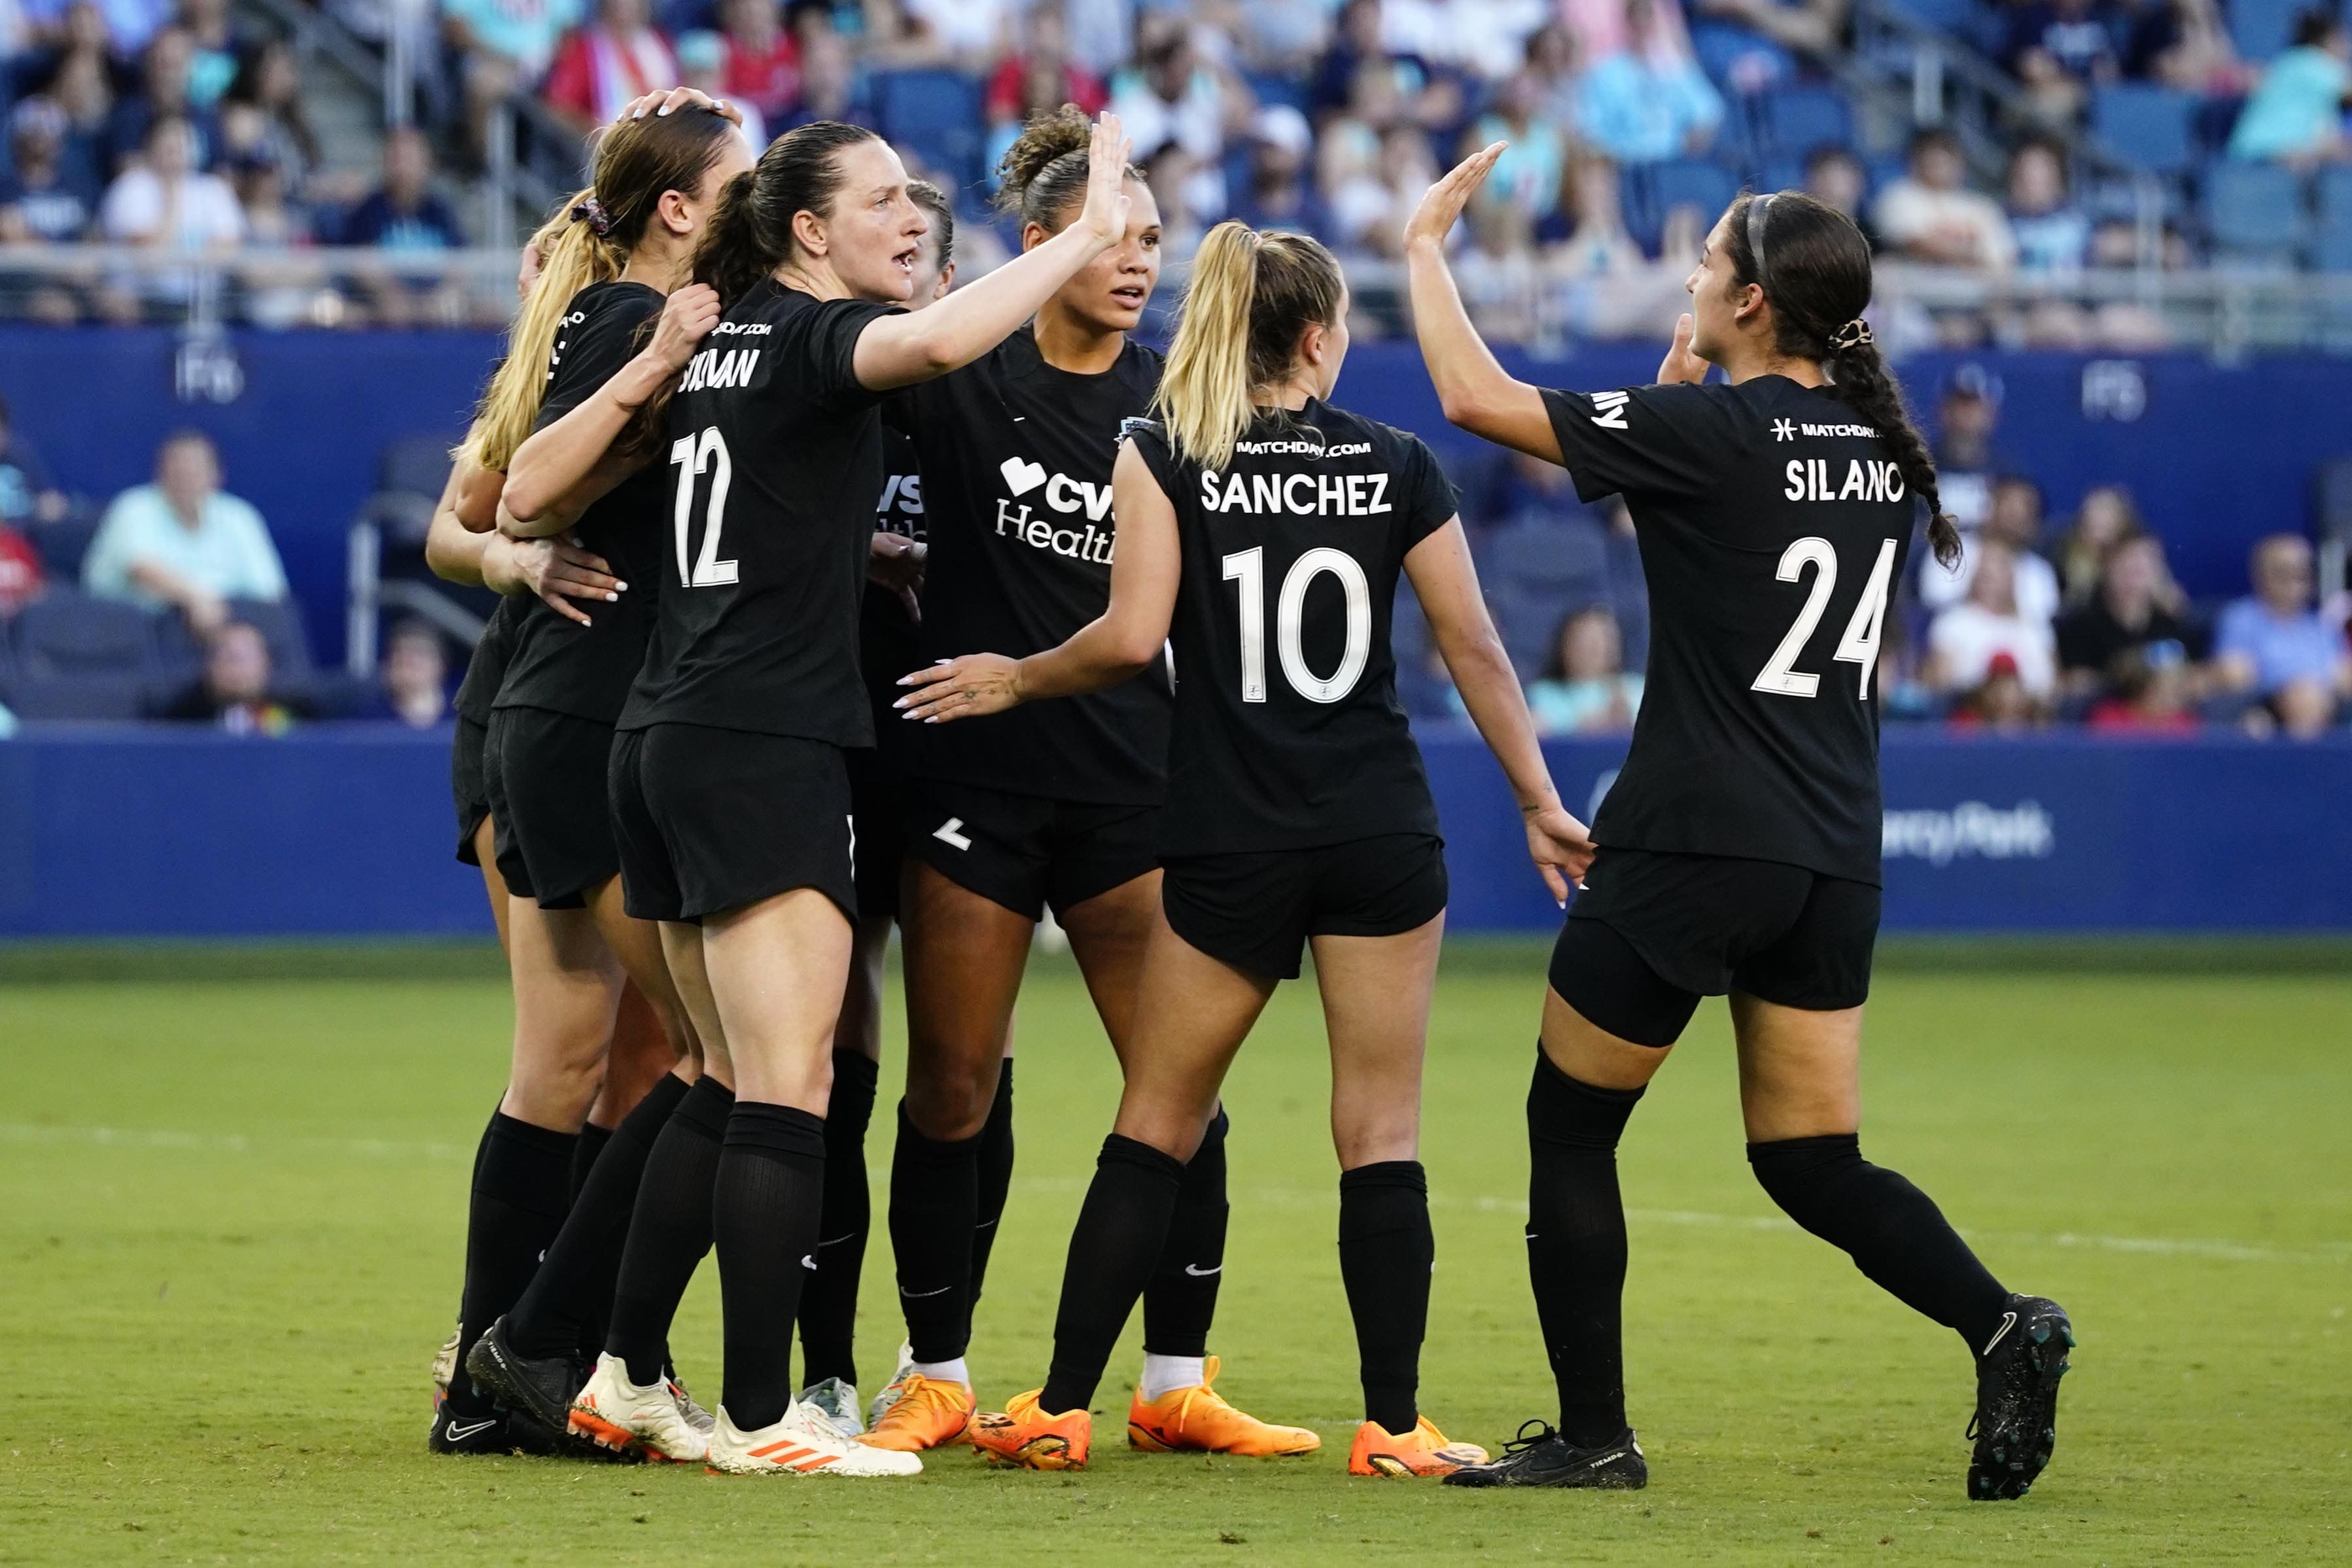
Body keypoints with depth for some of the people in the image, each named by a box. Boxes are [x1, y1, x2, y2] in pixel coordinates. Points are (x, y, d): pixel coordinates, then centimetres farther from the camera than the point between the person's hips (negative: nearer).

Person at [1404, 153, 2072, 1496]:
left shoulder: (1709, 433, -13)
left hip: (1693, 845, -7)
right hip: (1835, 857, 7)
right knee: (1813, 1160, 11)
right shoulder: (1878, 449, 8)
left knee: (1569, 1129, 9)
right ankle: (2001, 1324, -12)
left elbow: (1475, 395, -11)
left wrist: (1426, 247, 3)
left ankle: (1594, 1434, 10)